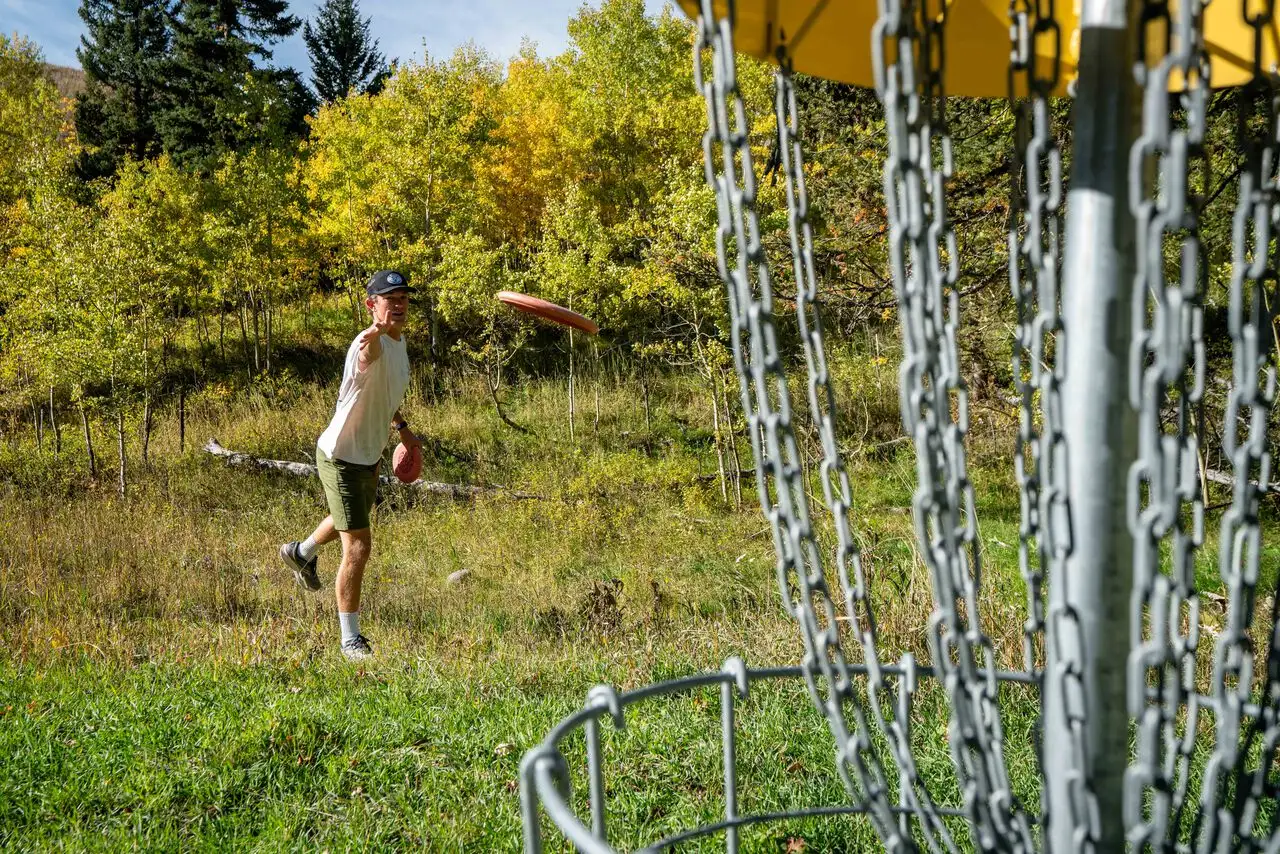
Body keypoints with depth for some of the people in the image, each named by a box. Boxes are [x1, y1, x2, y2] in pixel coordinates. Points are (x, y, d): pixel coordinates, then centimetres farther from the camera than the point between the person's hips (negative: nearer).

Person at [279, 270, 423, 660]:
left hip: (371, 456, 9)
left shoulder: (399, 341, 2)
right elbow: (367, 356, -57)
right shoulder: (371, 344, -28)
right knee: (358, 546, -10)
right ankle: (350, 640, 4)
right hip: (340, 457, -9)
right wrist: (374, 335, -78)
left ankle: (301, 553, 64)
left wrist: (403, 429, 24)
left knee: (349, 519, 34)